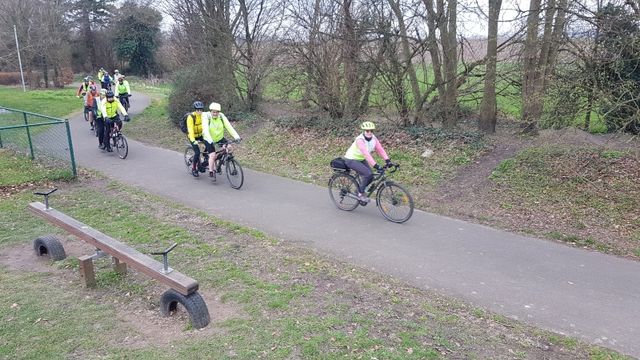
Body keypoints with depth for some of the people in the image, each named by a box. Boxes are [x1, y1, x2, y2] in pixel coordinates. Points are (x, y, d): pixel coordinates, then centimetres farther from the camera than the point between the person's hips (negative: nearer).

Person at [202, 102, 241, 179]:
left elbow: (229, 126, -20)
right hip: (209, 139, -3)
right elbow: (205, 130, -32)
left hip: (219, 137, 3)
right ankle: (211, 172, -1)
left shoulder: (221, 117, -12)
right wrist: (210, 141, -46)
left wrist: (236, 136, -33)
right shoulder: (206, 117, -21)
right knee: (213, 155, -18)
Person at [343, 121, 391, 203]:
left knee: (370, 176, -2)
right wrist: (375, 165, -47)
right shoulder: (359, 140, -30)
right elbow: (366, 154, -40)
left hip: (361, 159, 8)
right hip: (351, 160, -8)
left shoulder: (373, 138, -8)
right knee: (368, 174, -23)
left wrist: (387, 160, -28)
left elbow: (380, 149, -15)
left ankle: (359, 190, 24)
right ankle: (360, 194, -5)